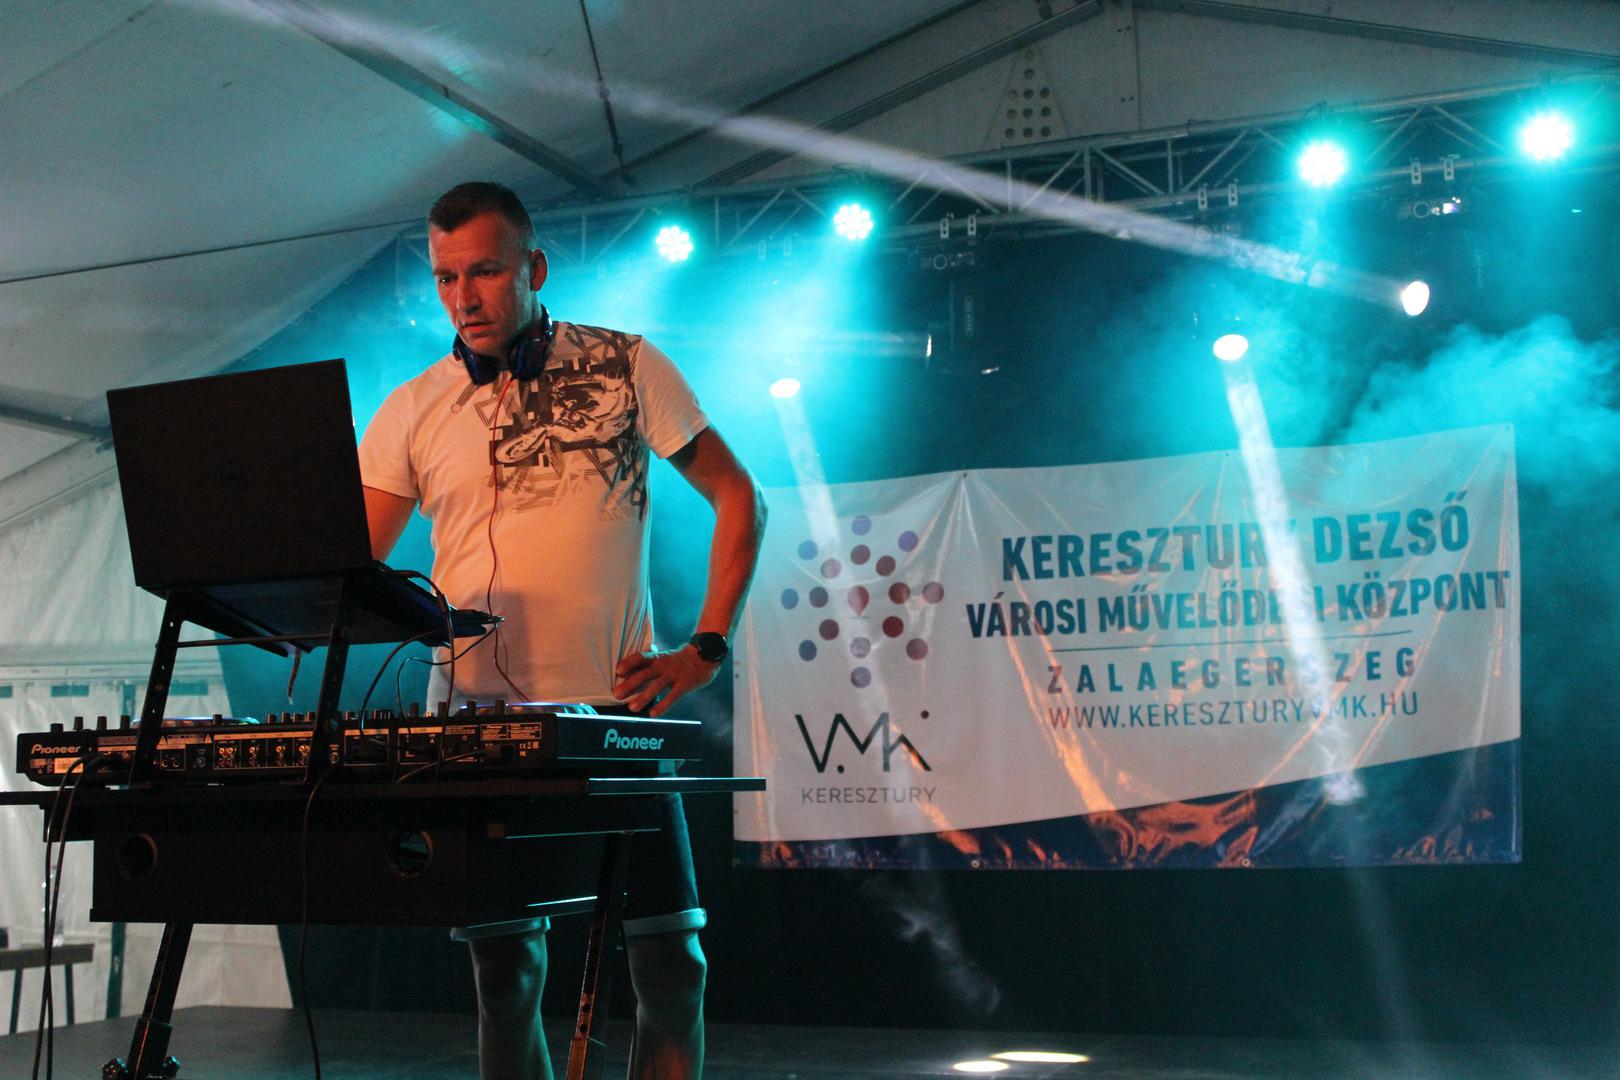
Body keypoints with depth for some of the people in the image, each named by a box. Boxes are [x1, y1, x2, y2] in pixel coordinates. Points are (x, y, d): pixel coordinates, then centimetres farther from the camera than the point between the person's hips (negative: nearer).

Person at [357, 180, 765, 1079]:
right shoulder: (413, 412, 8)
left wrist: (706, 648, -3)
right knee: (505, 974, 6)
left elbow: (737, 499, 6)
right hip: (478, 722, 2)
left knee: (671, 968, -2)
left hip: (616, 713, -1)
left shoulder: (626, 366, 3)